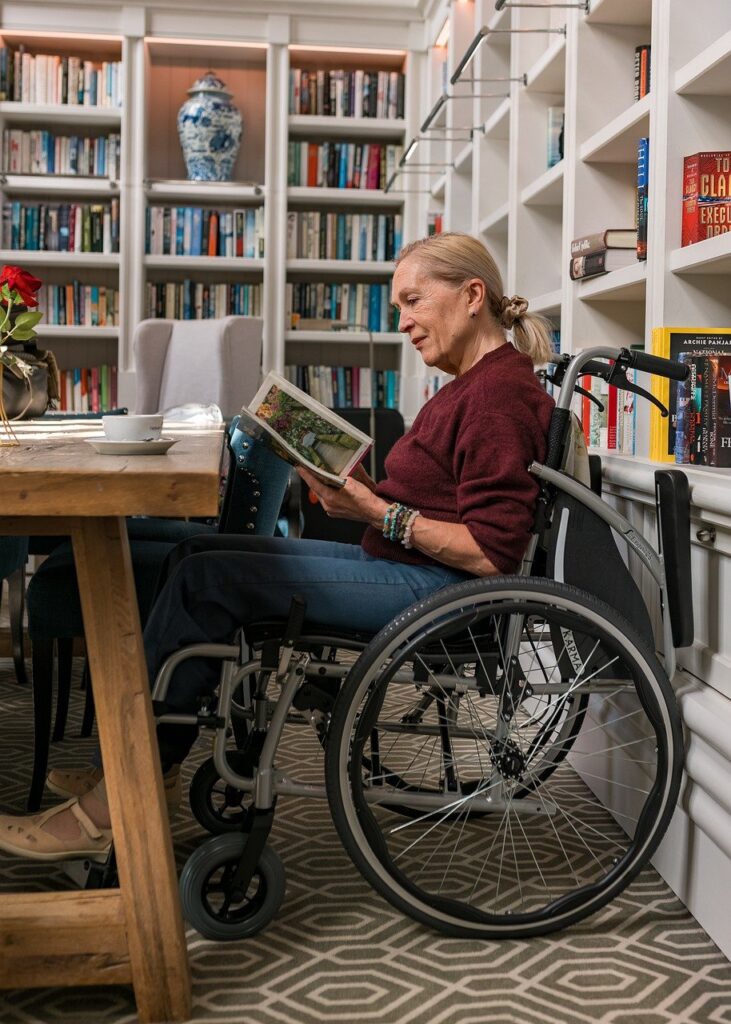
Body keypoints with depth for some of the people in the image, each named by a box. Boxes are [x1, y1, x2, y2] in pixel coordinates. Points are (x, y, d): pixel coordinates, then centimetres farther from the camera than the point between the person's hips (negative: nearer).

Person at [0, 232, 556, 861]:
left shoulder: (500, 394, -16)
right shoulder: (472, 385, 17)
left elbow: (493, 554, -23)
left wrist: (379, 514, -20)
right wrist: (363, 490, 2)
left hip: (432, 589, -11)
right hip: (399, 567, 11)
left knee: (206, 580, -16)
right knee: (198, 553, 9)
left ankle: (112, 812, -8)